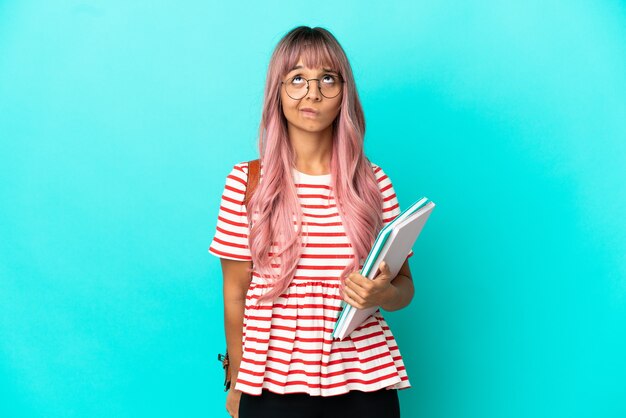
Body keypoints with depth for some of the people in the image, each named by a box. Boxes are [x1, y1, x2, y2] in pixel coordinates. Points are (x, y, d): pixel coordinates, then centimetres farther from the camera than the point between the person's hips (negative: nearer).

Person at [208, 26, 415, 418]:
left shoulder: (374, 183, -1)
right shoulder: (246, 181, -4)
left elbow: (404, 286, 6)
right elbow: (236, 292, 2)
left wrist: (384, 294, -16)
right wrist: (236, 383, 5)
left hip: (364, 383, 1)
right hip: (273, 384, -1)